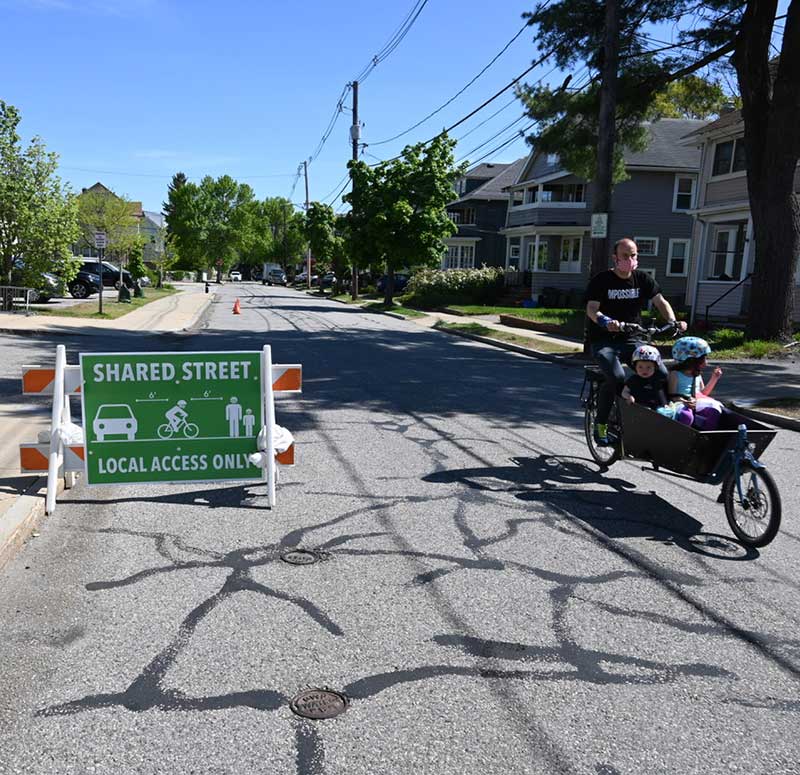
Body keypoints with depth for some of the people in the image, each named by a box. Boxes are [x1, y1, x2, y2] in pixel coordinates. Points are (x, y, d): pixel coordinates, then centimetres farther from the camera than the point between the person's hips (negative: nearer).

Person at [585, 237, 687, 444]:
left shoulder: (642, 279, 7)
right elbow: (591, 309, -17)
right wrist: (606, 322, -38)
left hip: (631, 340, 4)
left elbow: (660, 302, 2)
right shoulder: (601, 280, -5)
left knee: (662, 374, -16)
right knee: (616, 377, -30)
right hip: (603, 340, -4)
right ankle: (600, 424, -12)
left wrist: (673, 322, -18)